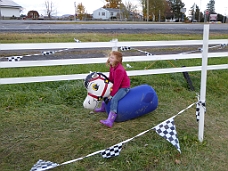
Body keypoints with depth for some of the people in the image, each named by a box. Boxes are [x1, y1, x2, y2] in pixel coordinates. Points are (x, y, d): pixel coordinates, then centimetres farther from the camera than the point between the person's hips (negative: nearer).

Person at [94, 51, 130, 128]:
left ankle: (110, 121, -37)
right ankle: (103, 107, 52)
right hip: (118, 86, 10)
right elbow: (111, 79, 8)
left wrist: (111, 94, -22)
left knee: (114, 99, -29)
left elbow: (117, 83, -26)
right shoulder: (112, 67, 2)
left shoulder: (119, 70, -28)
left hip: (124, 87, -10)